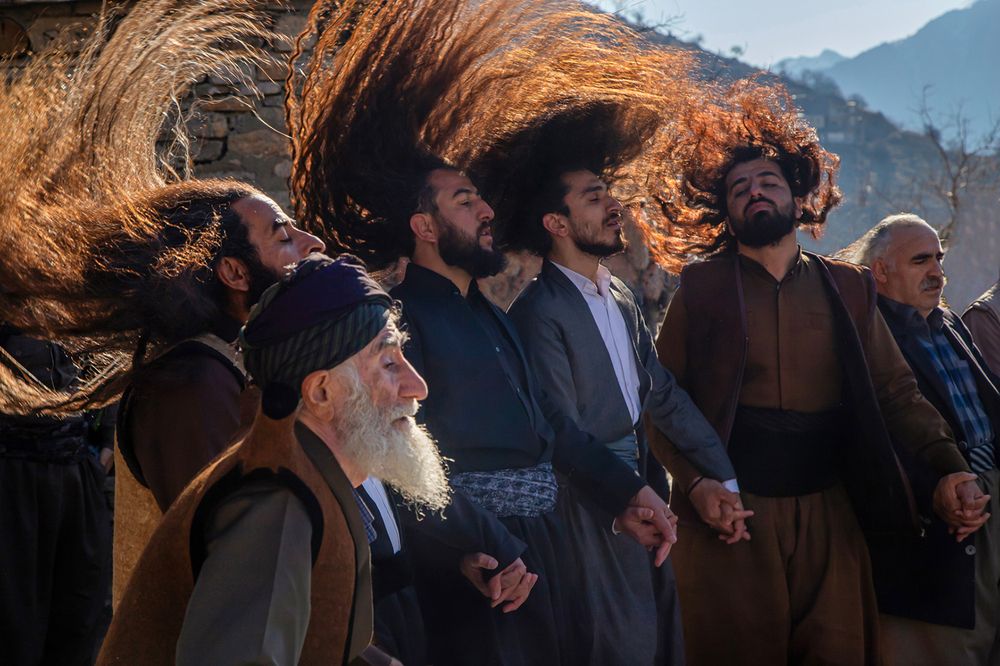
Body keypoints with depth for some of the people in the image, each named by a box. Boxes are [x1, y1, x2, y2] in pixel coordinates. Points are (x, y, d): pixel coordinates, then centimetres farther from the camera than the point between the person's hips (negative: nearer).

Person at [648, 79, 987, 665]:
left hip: (829, 512, 3)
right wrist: (696, 481, -17)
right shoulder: (703, 289, 0)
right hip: (730, 513, -2)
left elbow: (895, 390, 4)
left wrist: (948, 466, -11)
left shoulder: (847, 288, 8)